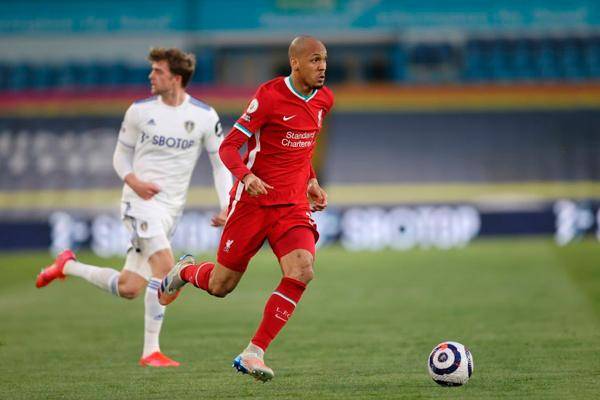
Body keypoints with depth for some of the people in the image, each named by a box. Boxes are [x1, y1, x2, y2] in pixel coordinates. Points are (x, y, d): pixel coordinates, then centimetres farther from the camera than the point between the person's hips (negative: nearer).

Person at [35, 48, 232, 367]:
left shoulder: (204, 117, 1)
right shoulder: (140, 111, 0)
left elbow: (220, 163, 7)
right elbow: (121, 155, 11)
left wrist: (226, 207, -5)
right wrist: (134, 181, -10)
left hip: (171, 209, 3)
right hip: (140, 199, -3)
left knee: (128, 289, 1)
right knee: (164, 267, -23)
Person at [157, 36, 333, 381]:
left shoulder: (324, 100, 6)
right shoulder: (269, 96, -14)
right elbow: (228, 148, -13)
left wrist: (311, 181, 12)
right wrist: (246, 176, -32)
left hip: (294, 206, 4)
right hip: (252, 202, -4)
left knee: (302, 272, -22)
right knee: (220, 286, 5)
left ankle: (254, 353, -14)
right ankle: (185, 270, 43)